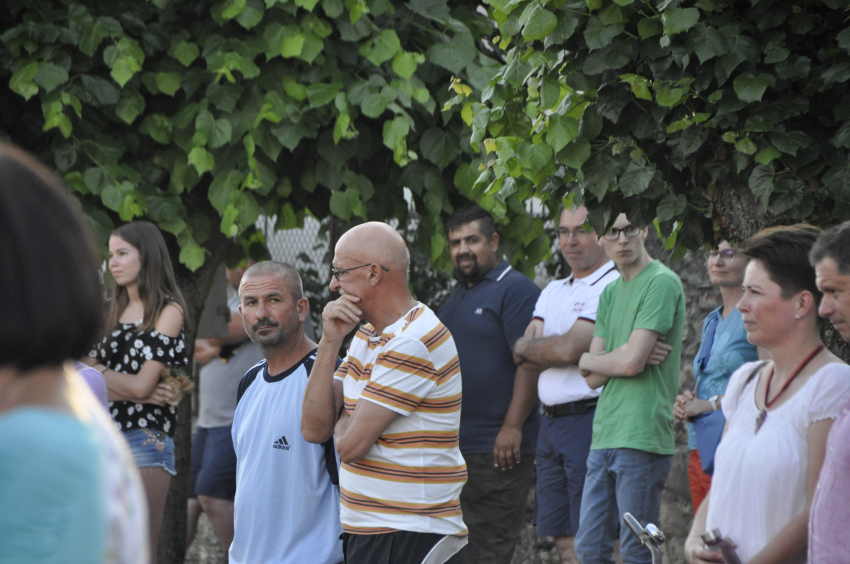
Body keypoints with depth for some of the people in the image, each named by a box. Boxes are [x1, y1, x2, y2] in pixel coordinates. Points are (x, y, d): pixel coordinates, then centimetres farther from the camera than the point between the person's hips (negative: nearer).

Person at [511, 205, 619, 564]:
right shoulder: (554, 291, 19)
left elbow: (568, 348, -16)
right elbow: (521, 359, 7)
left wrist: (525, 347, 2)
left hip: (589, 422, -8)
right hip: (549, 423, 8)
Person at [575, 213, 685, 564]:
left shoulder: (662, 283, -7)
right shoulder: (611, 292, 18)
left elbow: (630, 363, -15)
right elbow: (593, 378, 12)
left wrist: (588, 360, 4)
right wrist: (631, 355, -6)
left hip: (642, 438, -8)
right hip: (605, 435, 8)